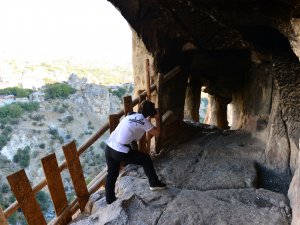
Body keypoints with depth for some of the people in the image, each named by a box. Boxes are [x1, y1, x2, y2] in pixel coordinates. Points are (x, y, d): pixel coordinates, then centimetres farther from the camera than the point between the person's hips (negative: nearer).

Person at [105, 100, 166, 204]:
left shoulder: (131, 115, 16)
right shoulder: (143, 120, -5)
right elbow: (156, 133, 1)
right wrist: (157, 119, 14)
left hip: (109, 147, 7)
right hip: (120, 152, -7)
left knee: (112, 174, 22)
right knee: (146, 160, 11)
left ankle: (110, 199, 35)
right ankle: (154, 183, 24)